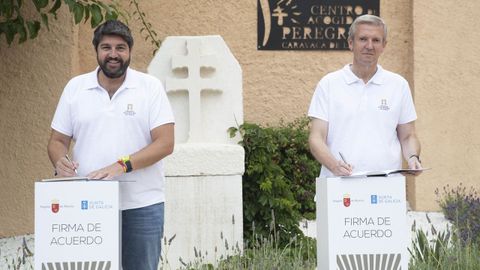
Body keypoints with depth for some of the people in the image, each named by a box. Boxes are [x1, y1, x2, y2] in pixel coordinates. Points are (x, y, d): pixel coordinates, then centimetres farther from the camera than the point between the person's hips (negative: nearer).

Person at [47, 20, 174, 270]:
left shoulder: (150, 87, 1)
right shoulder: (75, 87, 8)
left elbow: (165, 142, -6)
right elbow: (57, 140, 12)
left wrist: (122, 165, -20)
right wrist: (60, 160, -12)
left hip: (141, 205, -1)